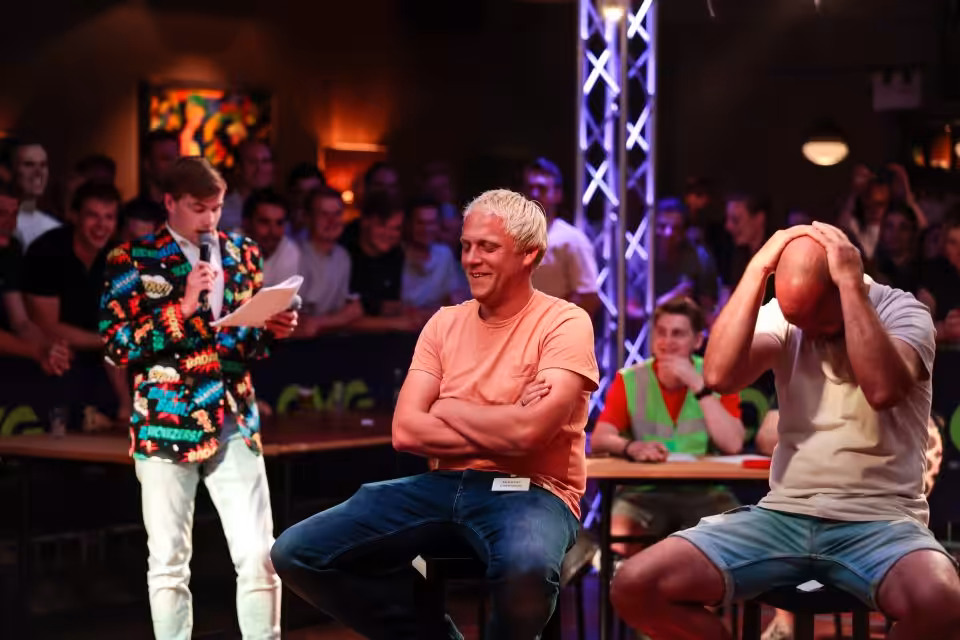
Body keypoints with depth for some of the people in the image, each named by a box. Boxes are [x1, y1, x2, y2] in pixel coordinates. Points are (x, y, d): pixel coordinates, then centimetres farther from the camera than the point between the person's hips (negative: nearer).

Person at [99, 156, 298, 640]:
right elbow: (115, 345, -6)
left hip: (234, 423, 3)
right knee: (169, 562, 1)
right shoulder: (132, 259, 1)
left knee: (259, 557, -3)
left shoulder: (241, 253, 13)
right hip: (166, 424, -3)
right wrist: (183, 307, -14)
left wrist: (275, 329, -2)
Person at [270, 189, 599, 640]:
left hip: (529, 492, -5)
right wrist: (501, 428, -10)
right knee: (297, 554, -10)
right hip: (445, 486, 5)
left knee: (526, 569, -43)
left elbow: (526, 431, -21)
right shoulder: (445, 323, 11)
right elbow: (405, 432, 0)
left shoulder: (564, 324, -6)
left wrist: (447, 408, -5)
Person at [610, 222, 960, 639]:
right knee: (636, 586, -15)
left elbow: (882, 389, -25)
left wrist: (851, 282, -21)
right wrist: (756, 270, -11)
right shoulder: (782, 315, 8)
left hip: (877, 521, -4)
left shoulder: (901, 311, -3)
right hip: (783, 515, 4)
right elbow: (719, 376, -12)